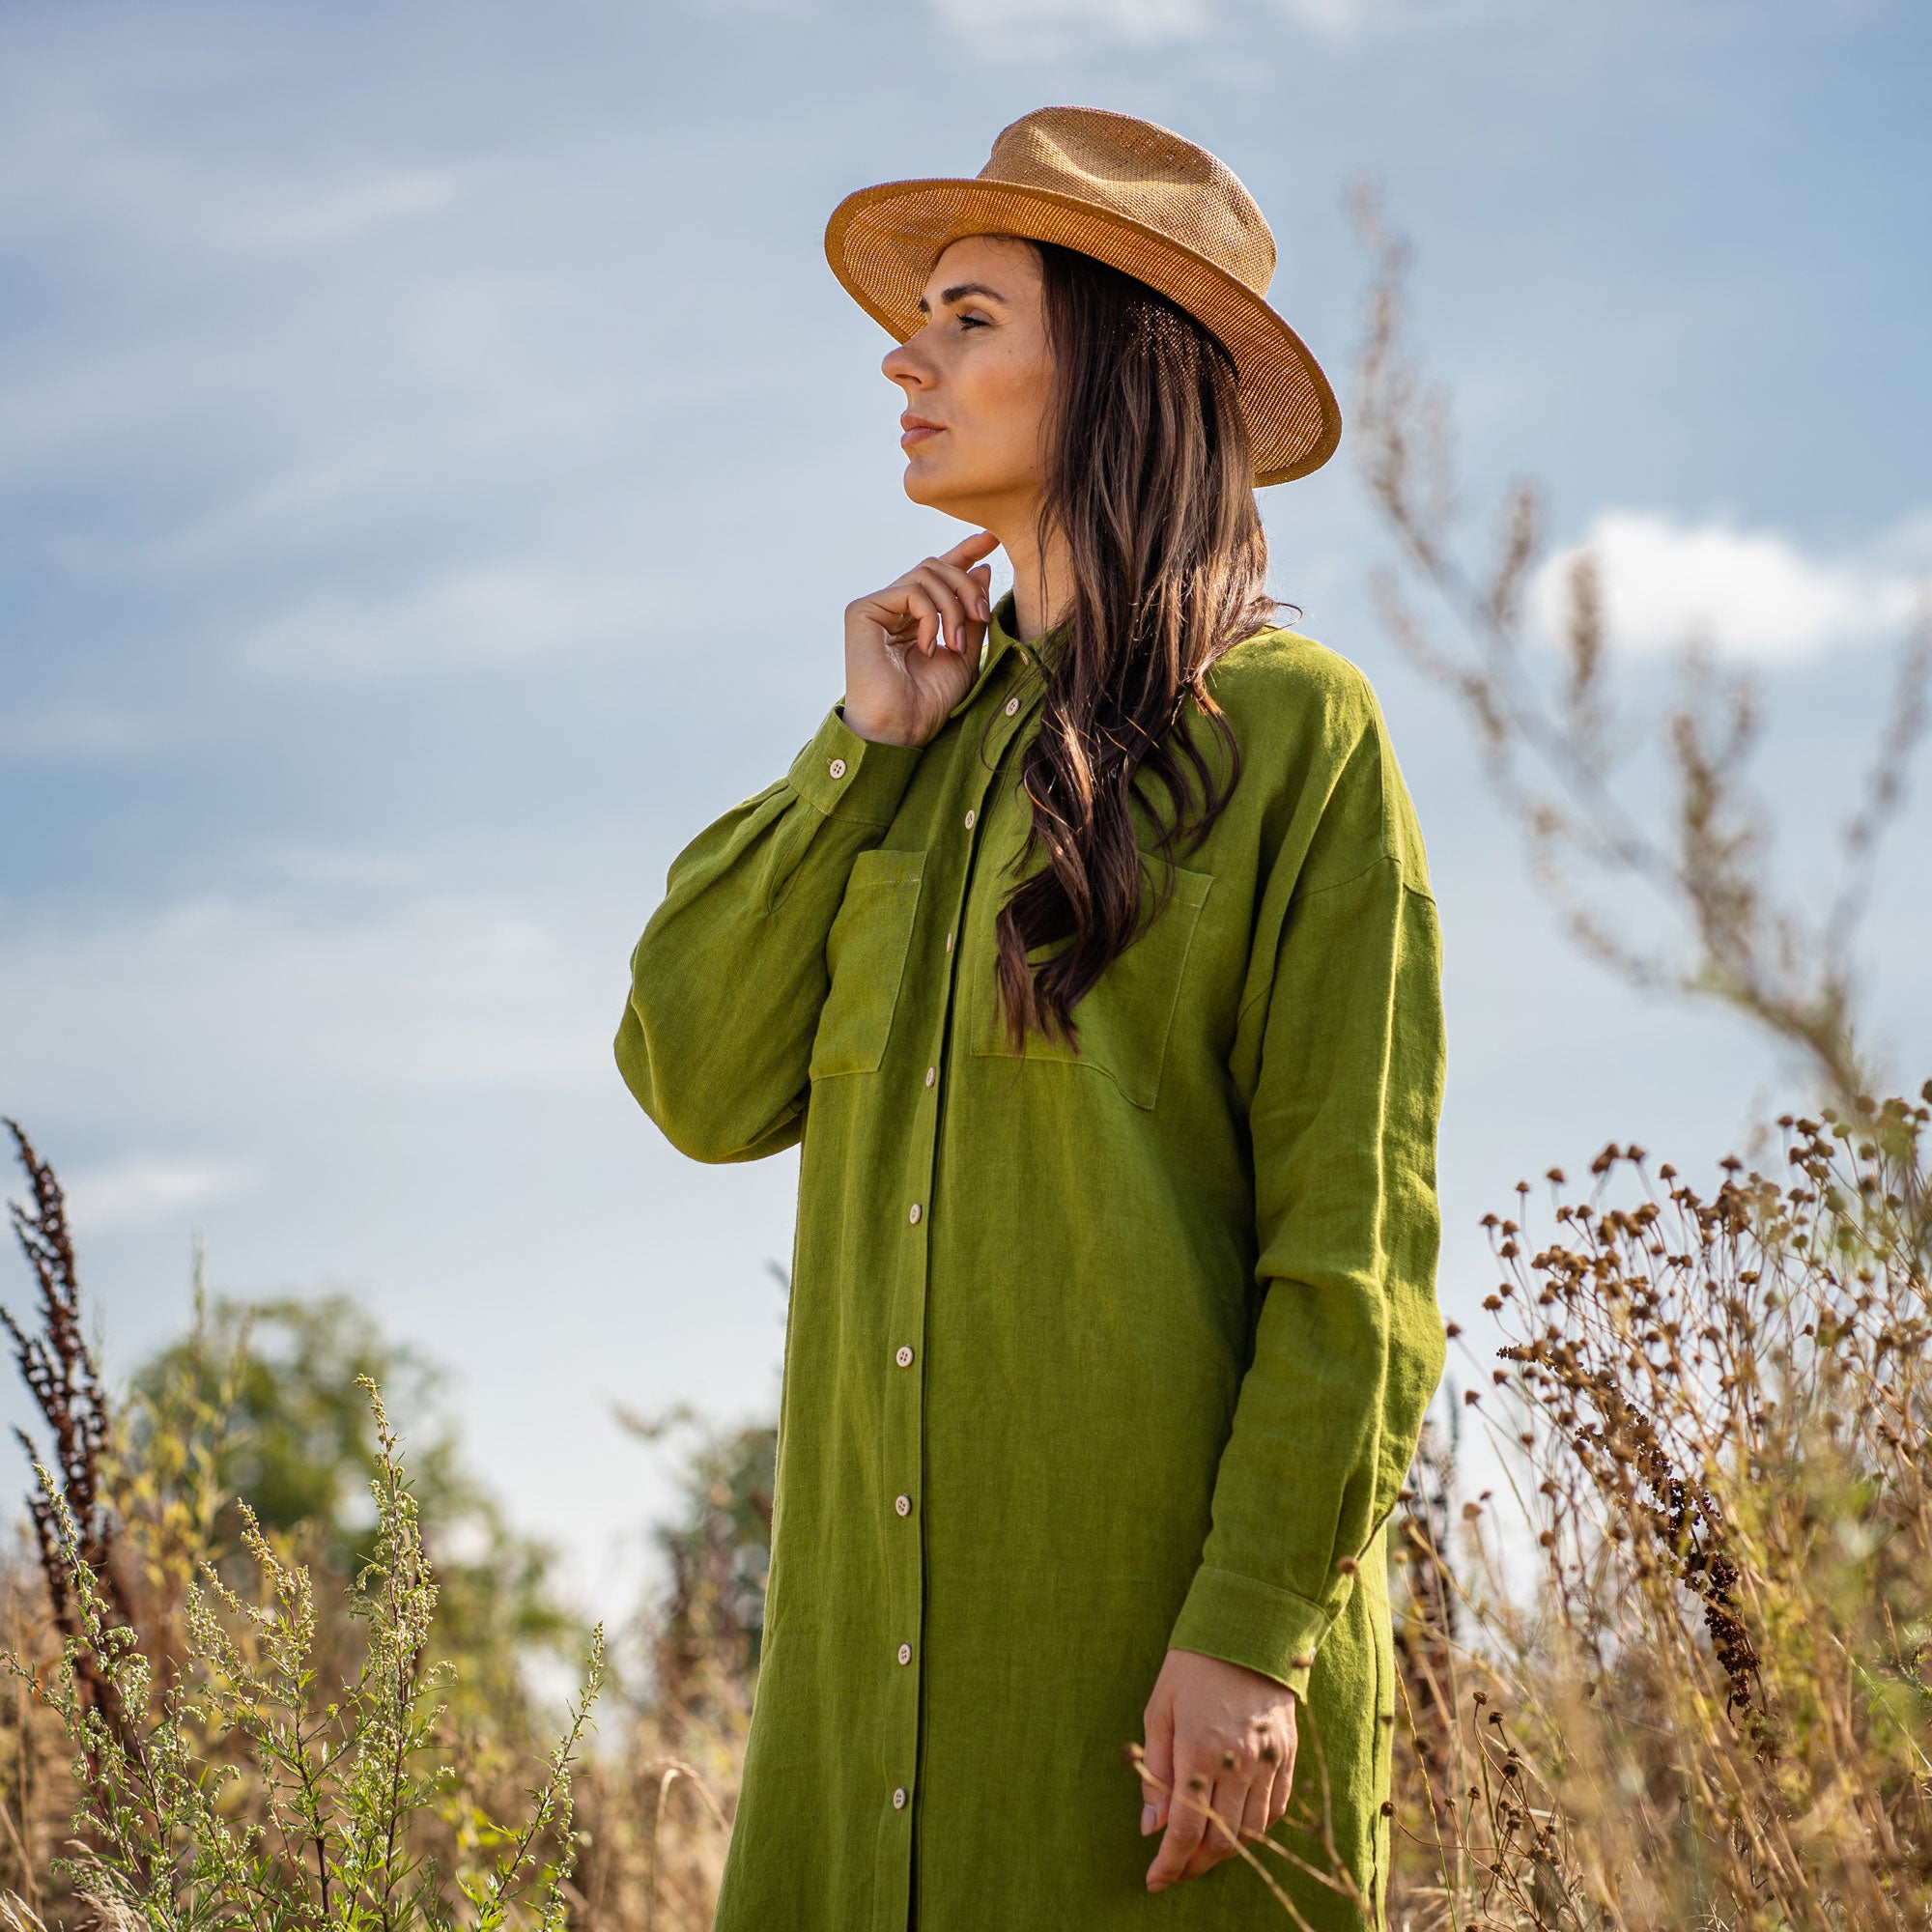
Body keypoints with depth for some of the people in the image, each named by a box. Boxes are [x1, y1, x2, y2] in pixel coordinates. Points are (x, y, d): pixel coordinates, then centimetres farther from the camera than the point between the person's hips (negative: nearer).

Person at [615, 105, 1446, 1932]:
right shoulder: (939, 728, 16)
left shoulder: (1288, 730, -3)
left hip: (1156, 1595, -5)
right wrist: (864, 750, 0)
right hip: (893, 1607, 5)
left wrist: (1256, 1627, -14)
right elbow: (699, 1082, 6)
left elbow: (1352, 1244, -7)